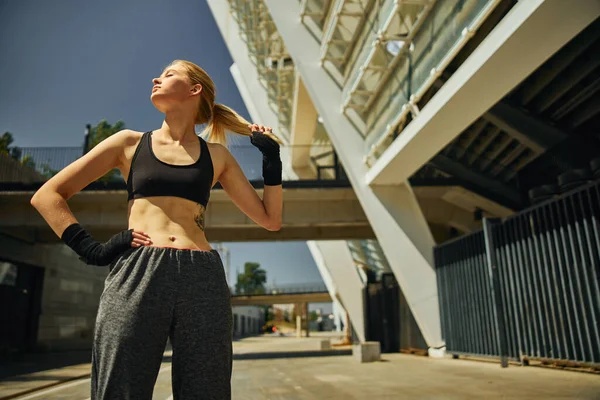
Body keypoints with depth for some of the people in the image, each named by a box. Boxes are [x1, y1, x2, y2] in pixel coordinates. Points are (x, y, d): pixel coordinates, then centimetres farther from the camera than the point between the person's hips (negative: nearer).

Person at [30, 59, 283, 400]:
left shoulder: (216, 155, 17)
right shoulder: (130, 143, 15)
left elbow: (270, 220, 17)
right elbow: (47, 196, 14)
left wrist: (272, 158, 8)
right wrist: (90, 249, 0)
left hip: (203, 282, 1)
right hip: (135, 279, 0)